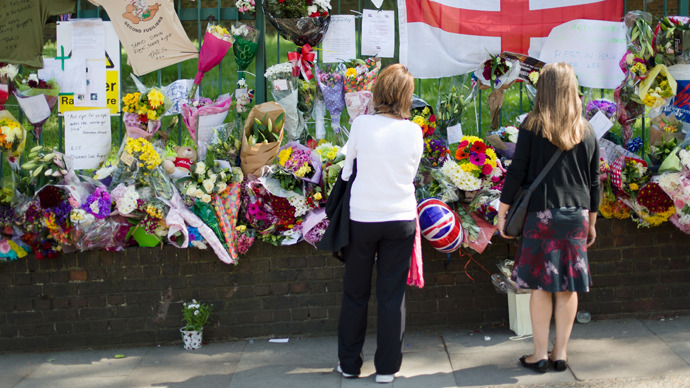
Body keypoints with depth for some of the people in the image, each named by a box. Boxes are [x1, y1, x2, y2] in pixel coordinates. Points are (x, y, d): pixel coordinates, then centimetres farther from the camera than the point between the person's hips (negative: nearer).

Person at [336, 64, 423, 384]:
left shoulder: (362, 124, -10)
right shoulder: (414, 132, -6)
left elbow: (347, 168, 0)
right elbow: (411, 174, 6)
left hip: (362, 219, -1)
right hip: (401, 219, 1)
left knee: (355, 293, 14)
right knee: (392, 295, 9)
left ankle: (349, 363, 23)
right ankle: (387, 368, 15)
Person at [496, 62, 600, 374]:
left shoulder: (533, 126, -5)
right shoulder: (586, 131, 6)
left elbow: (517, 171, -6)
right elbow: (594, 181, 11)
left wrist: (502, 211, 2)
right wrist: (591, 221, 20)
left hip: (541, 214, -3)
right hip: (576, 216, 3)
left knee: (540, 285, 2)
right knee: (568, 287, 7)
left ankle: (540, 355, 6)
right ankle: (560, 353, 14)